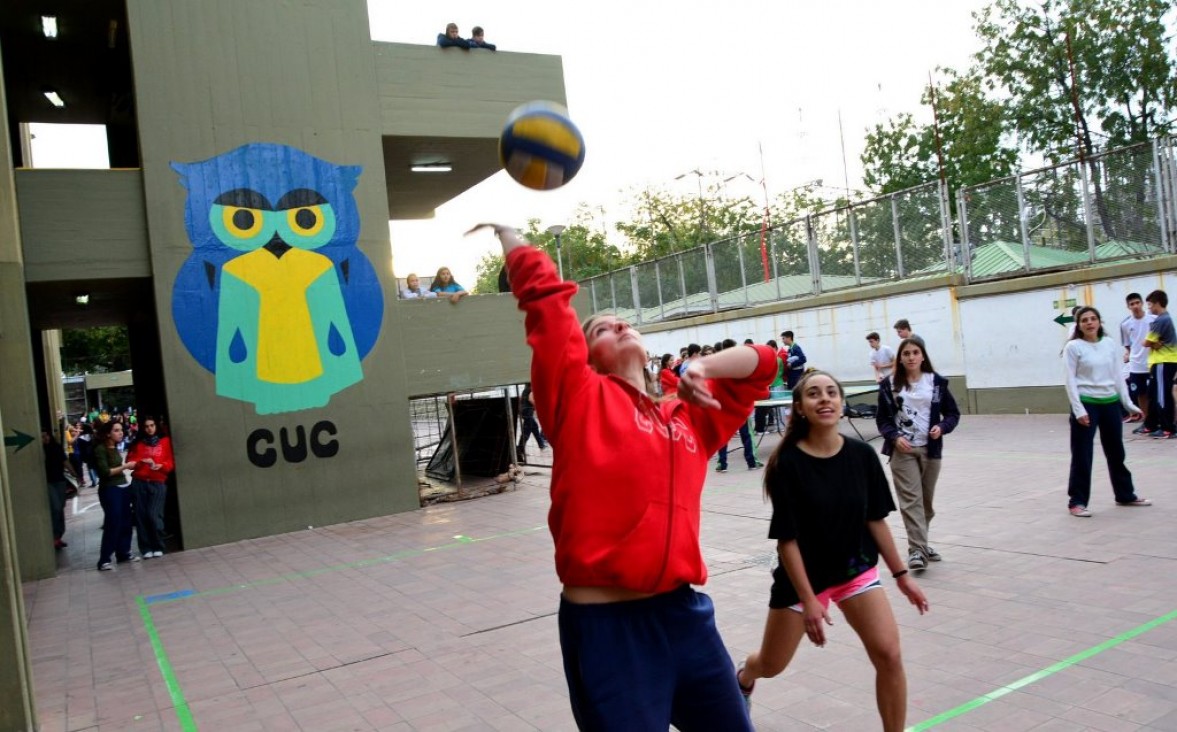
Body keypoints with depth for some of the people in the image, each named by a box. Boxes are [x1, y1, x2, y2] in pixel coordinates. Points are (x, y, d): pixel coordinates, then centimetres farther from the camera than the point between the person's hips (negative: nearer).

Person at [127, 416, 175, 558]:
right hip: (139, 483, 2)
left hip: (158, 483, -2)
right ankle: (146, 549, 8)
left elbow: (171, 462, 5)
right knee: (141, 516, 0)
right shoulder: (137, 443, 12)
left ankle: (158, 547, 4)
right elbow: (129, 460, 6)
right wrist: (142, 461, -13)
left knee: (154, 515, -11)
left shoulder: (165, 441, 8)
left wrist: (160, 465, -15)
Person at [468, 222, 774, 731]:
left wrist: (700, 368, 6)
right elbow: (544, 294, -4)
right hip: (606, 625, -5)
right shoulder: (580, 396, 0)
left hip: (684, 614, 6)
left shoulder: (689, 418, 14)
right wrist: (506, 230, 6)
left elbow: (760, 365, 23)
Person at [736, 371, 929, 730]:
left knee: (889, 654, -12)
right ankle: (743, 680, 50)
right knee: (770, 665, 13)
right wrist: (808, 599, -20)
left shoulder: (862, 455, -10)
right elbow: (786, 538, -19)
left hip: (856, 570, 3)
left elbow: (875, 519, 2)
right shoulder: (788, 463, -21)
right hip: (802, 576, -3)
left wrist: (901, 574, 4)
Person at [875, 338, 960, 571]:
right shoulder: (890, 385, -1)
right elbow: (882, 419, 2)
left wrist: (942, 427, -13)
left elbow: (953, 413, 7)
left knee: (927, 500, 12)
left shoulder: (936, 382, 2)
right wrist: (895, 437, -15)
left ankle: (919, 543, 29)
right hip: (902, 450, -2)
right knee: (911, 499, -11)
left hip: (930, 449, 2)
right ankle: (917, 550, -13)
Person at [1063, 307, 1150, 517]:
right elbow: (1070, 380, -9)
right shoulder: (1074, 347, -6)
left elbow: (1118, 376, 11)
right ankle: (1077, 501, 6)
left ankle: (1125, 495, 33)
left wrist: (1128, 404, 8)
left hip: (1110, 403, 5)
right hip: (1086, 404, -5)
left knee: (1116, 452, 18)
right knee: (1082, 455, -2)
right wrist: (1078, 410, -15)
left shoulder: (1111, 344, 7)